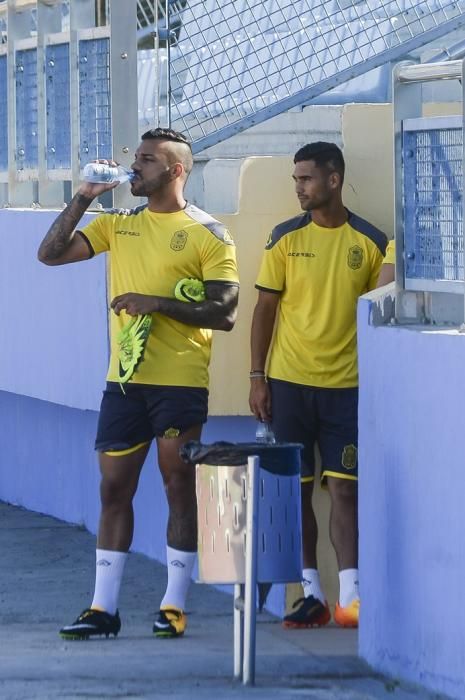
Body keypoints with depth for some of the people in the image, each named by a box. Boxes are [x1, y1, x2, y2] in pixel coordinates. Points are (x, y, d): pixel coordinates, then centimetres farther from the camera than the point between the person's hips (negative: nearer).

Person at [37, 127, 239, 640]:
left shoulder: (208, 235, -3)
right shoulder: (117, 225, 12)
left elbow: (224, 313, -10)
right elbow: (51, 253, 5)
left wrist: (157, 303, -18)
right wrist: (83, 198, -2)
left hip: (180, 382, -5)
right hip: (123, 380, 5)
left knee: (180, 490, 1)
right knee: (114, 489, 5)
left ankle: (174, 606, 7)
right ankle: (103, 608, 8)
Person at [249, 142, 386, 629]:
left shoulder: (370, 242, 2)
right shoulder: (285, 238, 2)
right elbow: (265, 308, 5)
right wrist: (257, 378, 0)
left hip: (347, 386, -1)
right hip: (289, 383, 1)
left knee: (344, 488, -5)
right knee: (297, 489, 3)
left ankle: (350, 596, -6)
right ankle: (311, 593, 10)